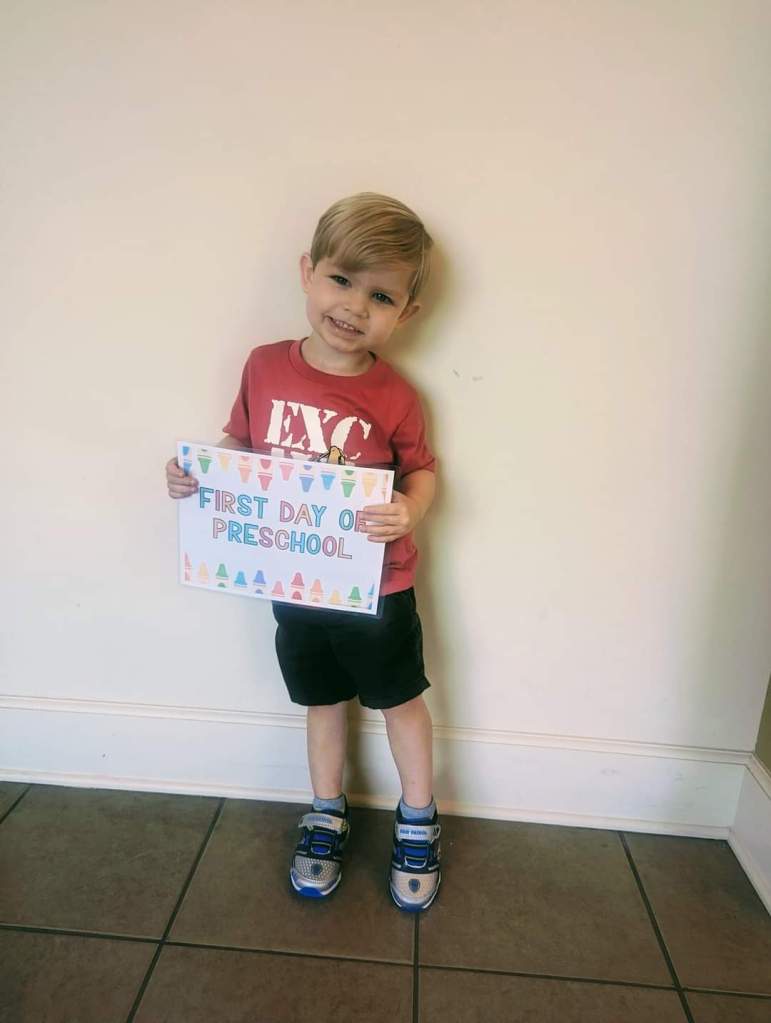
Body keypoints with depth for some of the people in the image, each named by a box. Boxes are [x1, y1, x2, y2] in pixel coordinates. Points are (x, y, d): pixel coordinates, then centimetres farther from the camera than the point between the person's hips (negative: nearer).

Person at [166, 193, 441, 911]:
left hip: (375, 587, -2)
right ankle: (326, 817, 45)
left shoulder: (393, 398, -16)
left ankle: (417, 824, 40)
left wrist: (408, 512, -27)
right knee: (321, 700, 22)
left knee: (400, 699, 16)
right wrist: (193, 472, -12)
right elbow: (238, 446, 6)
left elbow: (422, 473, -6)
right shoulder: (265, 368, -8)